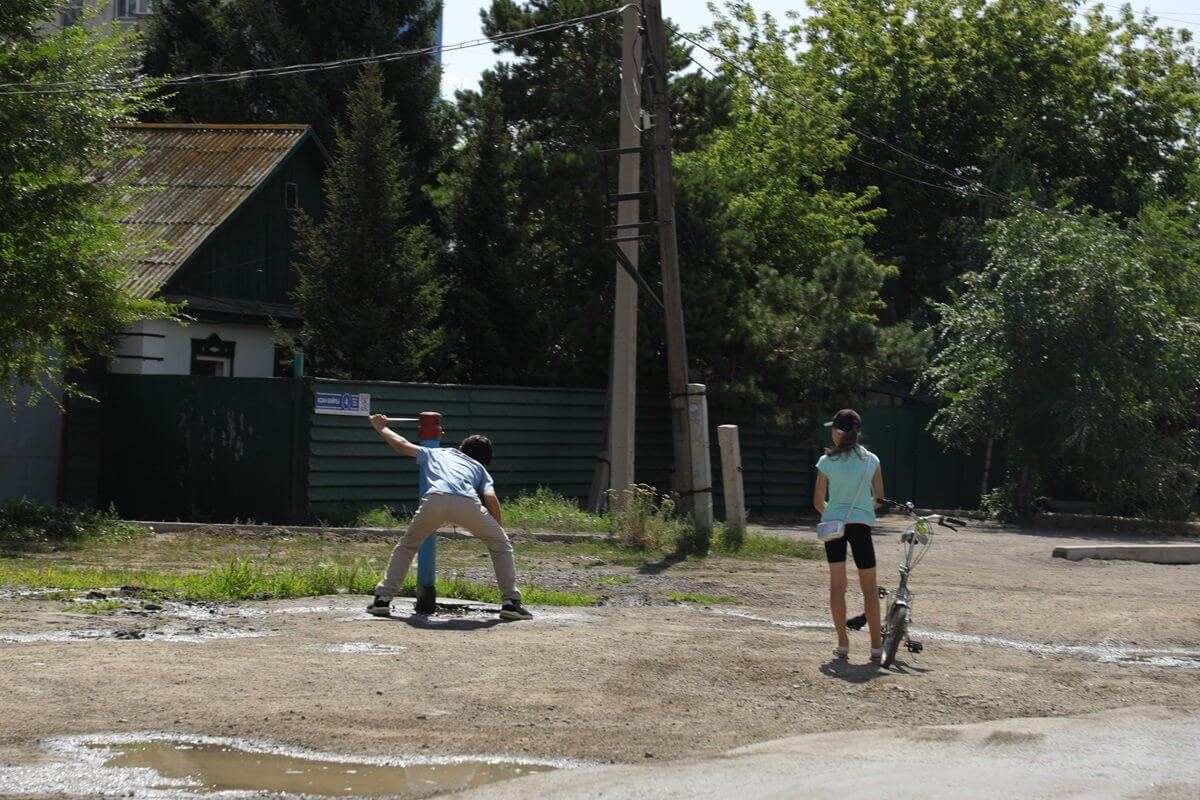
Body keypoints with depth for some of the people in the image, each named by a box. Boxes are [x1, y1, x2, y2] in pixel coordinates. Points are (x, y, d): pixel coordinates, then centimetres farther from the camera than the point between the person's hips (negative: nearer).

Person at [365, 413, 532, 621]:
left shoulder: (437, 453, 39)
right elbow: (490, 498, 16)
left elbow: (401, 445, 43)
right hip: (468, 503, -1)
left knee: (406, 544, 27)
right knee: (502, 545, 22)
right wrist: (497, 531, 23)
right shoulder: (480, 469, 34)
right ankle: (511, 602, 13)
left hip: (435, 500, 1)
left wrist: (381, 427, 60)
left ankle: (383, 598, 18)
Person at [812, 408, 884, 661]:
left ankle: (843, 643, 3)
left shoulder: (827, 462, -4)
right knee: (869, 587, 8)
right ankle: (876, 645, 10)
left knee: (837, 584, 4)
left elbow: (818, 501, 0)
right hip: (861, 524, 0)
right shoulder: (871, 460, -1)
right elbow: (879, 498, 3)